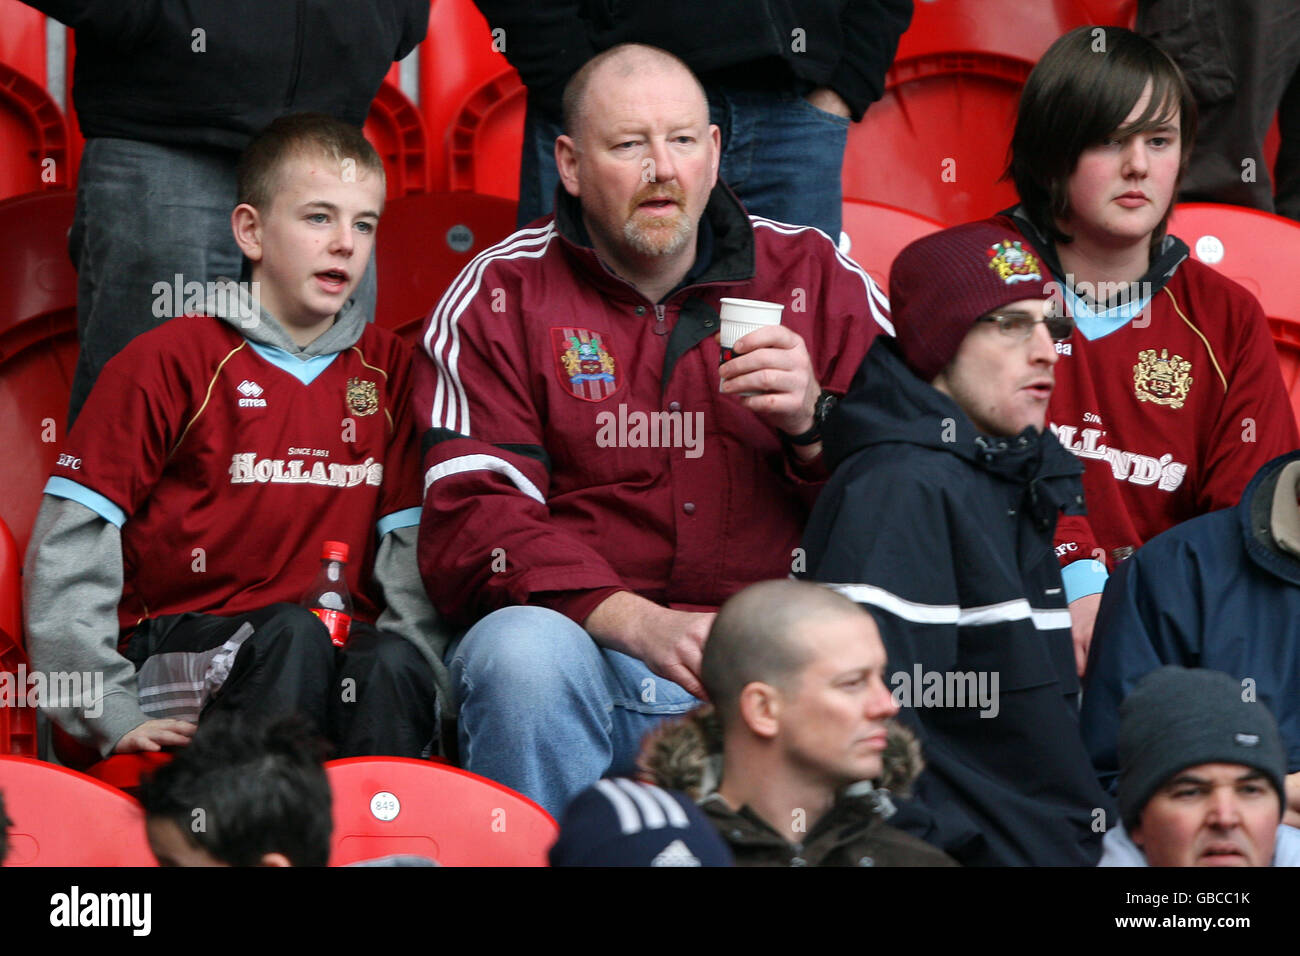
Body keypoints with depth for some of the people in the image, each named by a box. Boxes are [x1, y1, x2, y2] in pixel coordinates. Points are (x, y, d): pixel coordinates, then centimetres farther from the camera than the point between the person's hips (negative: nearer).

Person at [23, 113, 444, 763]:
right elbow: (67, 551, -1)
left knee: (394, 663, -31)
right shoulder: (168, 362, 2)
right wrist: (112, 712, -10)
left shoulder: (387, 368, 16)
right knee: (292, 634, -36)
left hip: (345, 645, 3)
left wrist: (415, 672, -6)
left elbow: (410, 551, 13)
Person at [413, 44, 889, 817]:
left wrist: (814, 424, -10)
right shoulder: (502, 296, 7)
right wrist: (641, 624, -20)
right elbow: (471, 528, -5)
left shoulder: (820, 280, 13)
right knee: (523, 650, -35)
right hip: (584, 648, -1)